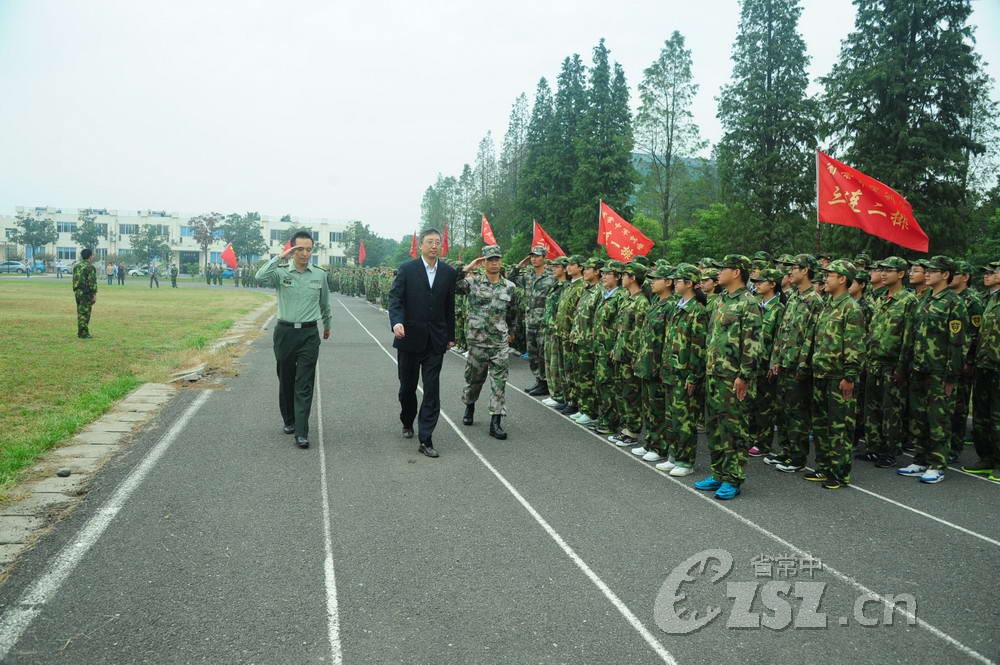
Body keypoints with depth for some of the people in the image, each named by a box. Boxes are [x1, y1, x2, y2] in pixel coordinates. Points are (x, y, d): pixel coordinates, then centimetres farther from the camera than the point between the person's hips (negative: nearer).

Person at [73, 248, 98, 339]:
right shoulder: (90, 267, -13)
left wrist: (75, 291, 22)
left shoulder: (76, 266, 13)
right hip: (86, 293, -8)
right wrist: (94, 295, -13)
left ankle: (80, 332, 20)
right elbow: (92, 282, -17)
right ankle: (83, 333, -2)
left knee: (80, 312, 15)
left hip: (77, 292, 8)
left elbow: (74, 280, 17)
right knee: (85, 313, -4)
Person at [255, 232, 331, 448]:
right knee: (286, 381, 13)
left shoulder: (319, 275, 5)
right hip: (285, 332, 0)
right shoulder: (281, 273, -1)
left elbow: (325, 303, 20)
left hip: (309, 334, 0)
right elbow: (261, 276, -23)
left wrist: (327, 325, 32)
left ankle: (301, 433, -7)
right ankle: (289, 421, 33)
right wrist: (280, 257, -22)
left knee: (304, 385, -6)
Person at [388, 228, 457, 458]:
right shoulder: (407, 269, -2)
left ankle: (426, 439, 0)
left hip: (435, 340, 1)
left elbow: (450, 307, 9)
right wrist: (396, 322, -26)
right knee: (407, 387, 13)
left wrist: (450, 336, 11)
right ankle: (407, 423, 39)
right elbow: (395, 298, -8)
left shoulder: (449, 273, 5)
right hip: (410, 337, -1)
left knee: (432, 390, -3)